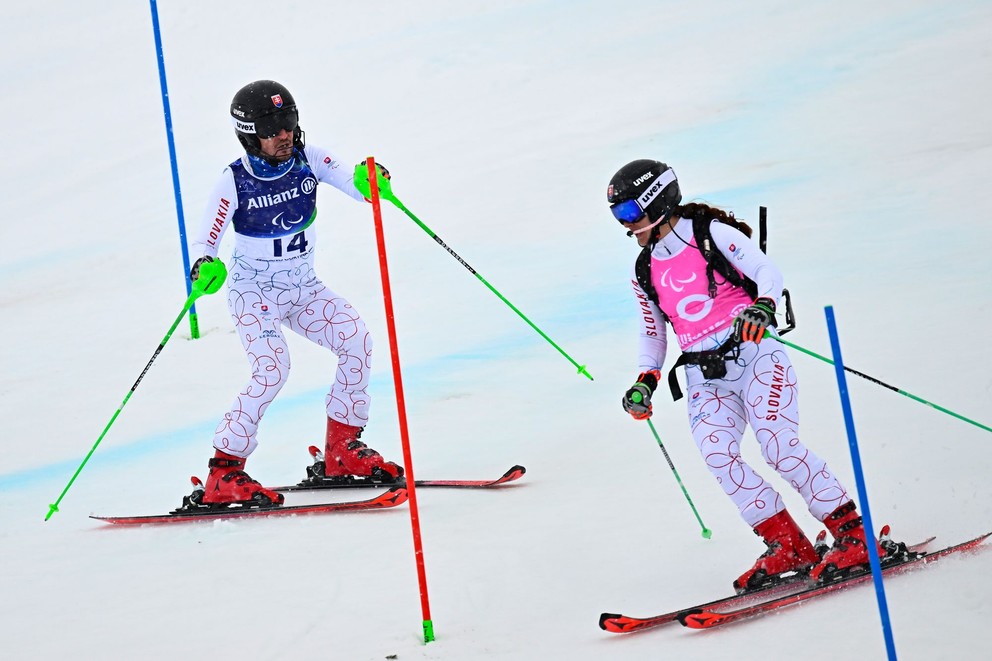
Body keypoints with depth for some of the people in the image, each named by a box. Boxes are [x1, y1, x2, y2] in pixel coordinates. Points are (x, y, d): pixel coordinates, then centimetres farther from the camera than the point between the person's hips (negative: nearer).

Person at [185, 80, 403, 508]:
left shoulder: (309, 160, -8)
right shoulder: (235, 182, -17)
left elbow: (353, 185, -18)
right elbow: (207, 239, -17)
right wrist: (203, 266, -40)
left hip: (303, 287, 5)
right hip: (254, 291, -5)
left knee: (357, 340, -11)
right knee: (272, 370, -23)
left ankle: (341, 451, 3)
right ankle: (223, 474, -15)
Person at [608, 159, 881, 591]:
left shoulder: (713, 234, -2)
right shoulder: (644, 272, 15)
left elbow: (767, 271, -11)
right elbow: (652, 331, 26)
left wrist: (762, 307, -32)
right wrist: (645, 381, 12)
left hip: (753, 352, -5)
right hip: (704, 375, 5)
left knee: (778, 445, -21)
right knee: (716, 453, -20)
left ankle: (854, 534, -13)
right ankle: (788, 547, -14)